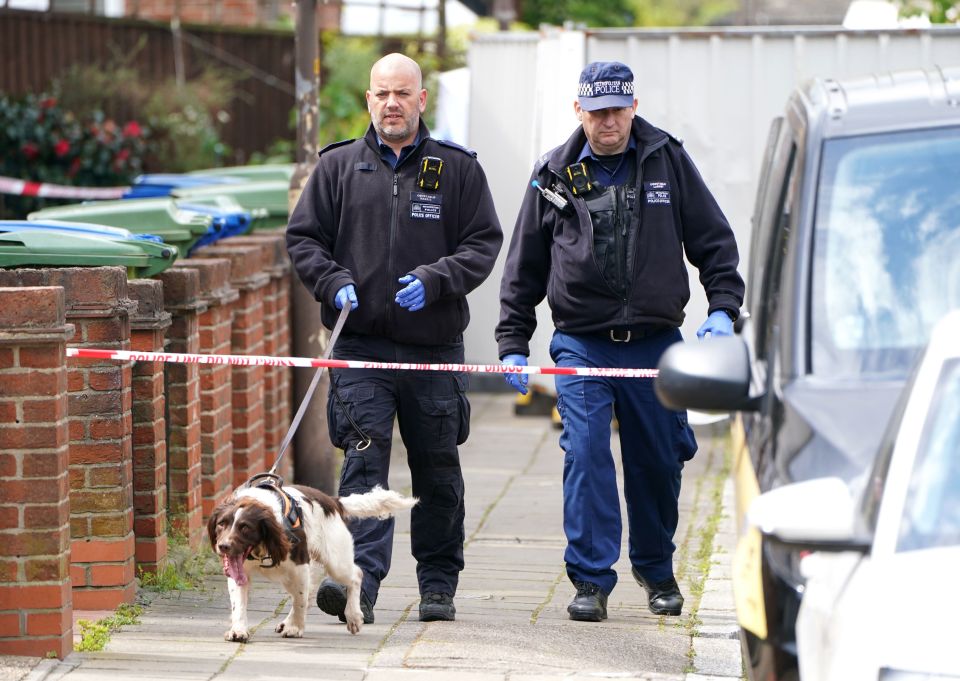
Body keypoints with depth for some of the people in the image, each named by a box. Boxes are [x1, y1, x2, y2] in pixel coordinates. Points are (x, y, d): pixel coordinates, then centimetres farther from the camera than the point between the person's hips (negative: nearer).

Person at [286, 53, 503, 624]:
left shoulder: (457, 169, 6)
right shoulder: (339, 166, 7)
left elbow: (484, 243, 3)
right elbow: (303, 237, 10)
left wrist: (434, 280, -13)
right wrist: (334, 283, -8)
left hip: (436, 346, 1)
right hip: (361, 344, -1)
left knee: (437, 469, 9)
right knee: (364, 460, -12)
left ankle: (439, 586, 20)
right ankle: (360, 579, -20)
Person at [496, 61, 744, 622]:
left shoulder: (668, 160, 4)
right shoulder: (554, 175, 5)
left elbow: (713, 239, 7)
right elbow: (524, 268, 11)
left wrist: (723, 307, -5)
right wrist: (514, 344, 8)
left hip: (655, 341, 1)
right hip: (581, 341, -1)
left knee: (659, 461, 8)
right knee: (585, 455, -13)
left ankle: (657, 570, 29)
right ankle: (591, 580, -8)